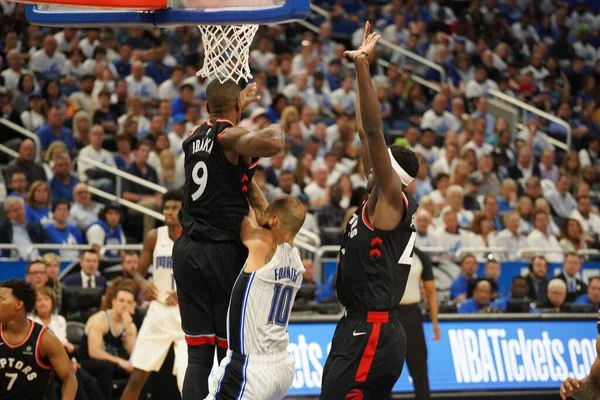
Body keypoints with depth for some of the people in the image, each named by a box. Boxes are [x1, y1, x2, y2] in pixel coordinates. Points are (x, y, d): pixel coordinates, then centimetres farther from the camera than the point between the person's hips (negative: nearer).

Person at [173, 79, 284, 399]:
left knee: (198, 353, 6)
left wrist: (240, 105, 52)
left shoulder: (193, 138, 13)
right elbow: (272, 145, -31)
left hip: (187, 249, 7)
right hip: (222, 251, -7)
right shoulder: (232, 137, -10)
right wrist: (275, 129, -9)